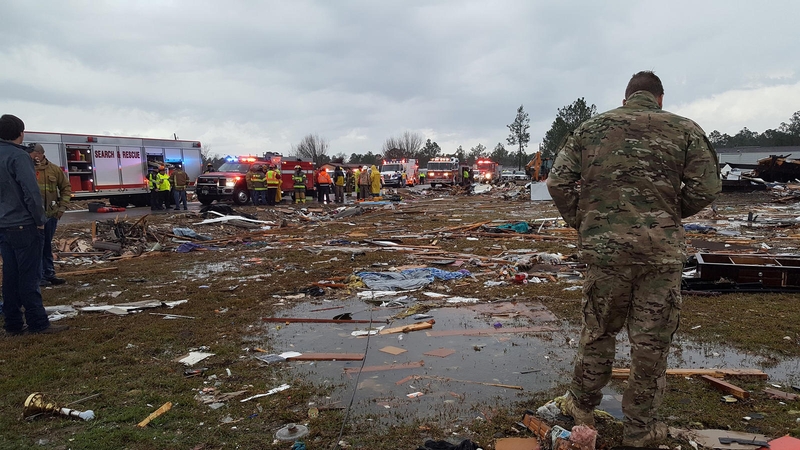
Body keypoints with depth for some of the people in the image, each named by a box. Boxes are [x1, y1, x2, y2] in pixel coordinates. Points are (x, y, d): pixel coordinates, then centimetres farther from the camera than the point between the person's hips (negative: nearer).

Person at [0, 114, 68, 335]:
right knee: (29, 276, -4)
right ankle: (37, 323, 1)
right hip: (23, 225, -8)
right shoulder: (19, 156, -13)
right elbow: (31, 191, -19)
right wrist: (39, 219, -8)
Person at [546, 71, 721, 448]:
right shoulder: (685, 130, 4)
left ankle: (582, 405, 32)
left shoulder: (590, 129, 7)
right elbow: (706, 187, -1)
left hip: (603, 247, 1)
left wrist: (580, 223, 10)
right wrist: (669, 215, 14)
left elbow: (558, 182, 1)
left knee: (598, 330, 17)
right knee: (652, 341, 10)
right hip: (662, 251, -1)